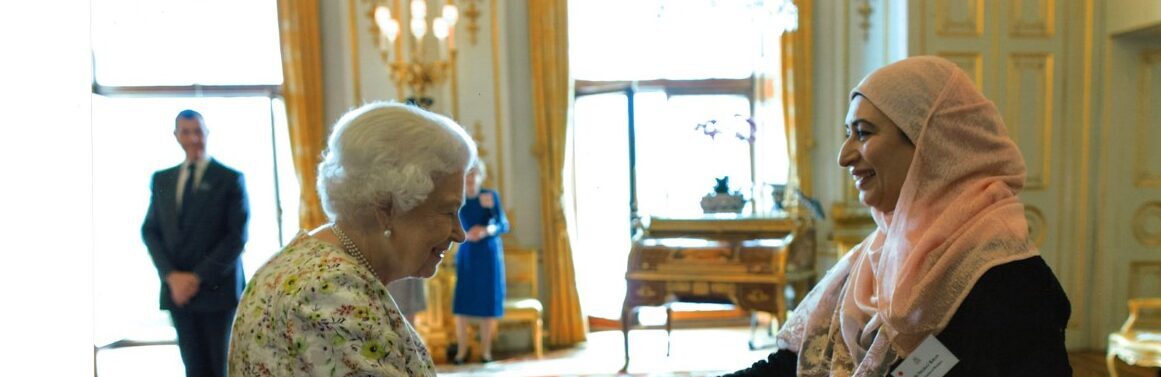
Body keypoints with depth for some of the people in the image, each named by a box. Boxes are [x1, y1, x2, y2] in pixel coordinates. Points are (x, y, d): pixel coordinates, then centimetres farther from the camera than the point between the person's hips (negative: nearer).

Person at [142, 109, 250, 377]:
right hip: (177, 289, 4)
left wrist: (198, 277, -13)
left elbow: (237, 236, -8)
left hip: (217, 289, -3)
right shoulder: (161, 179, 12)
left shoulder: (230, 179, -2)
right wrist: (171, 275, -7)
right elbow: (150, 231, 9)